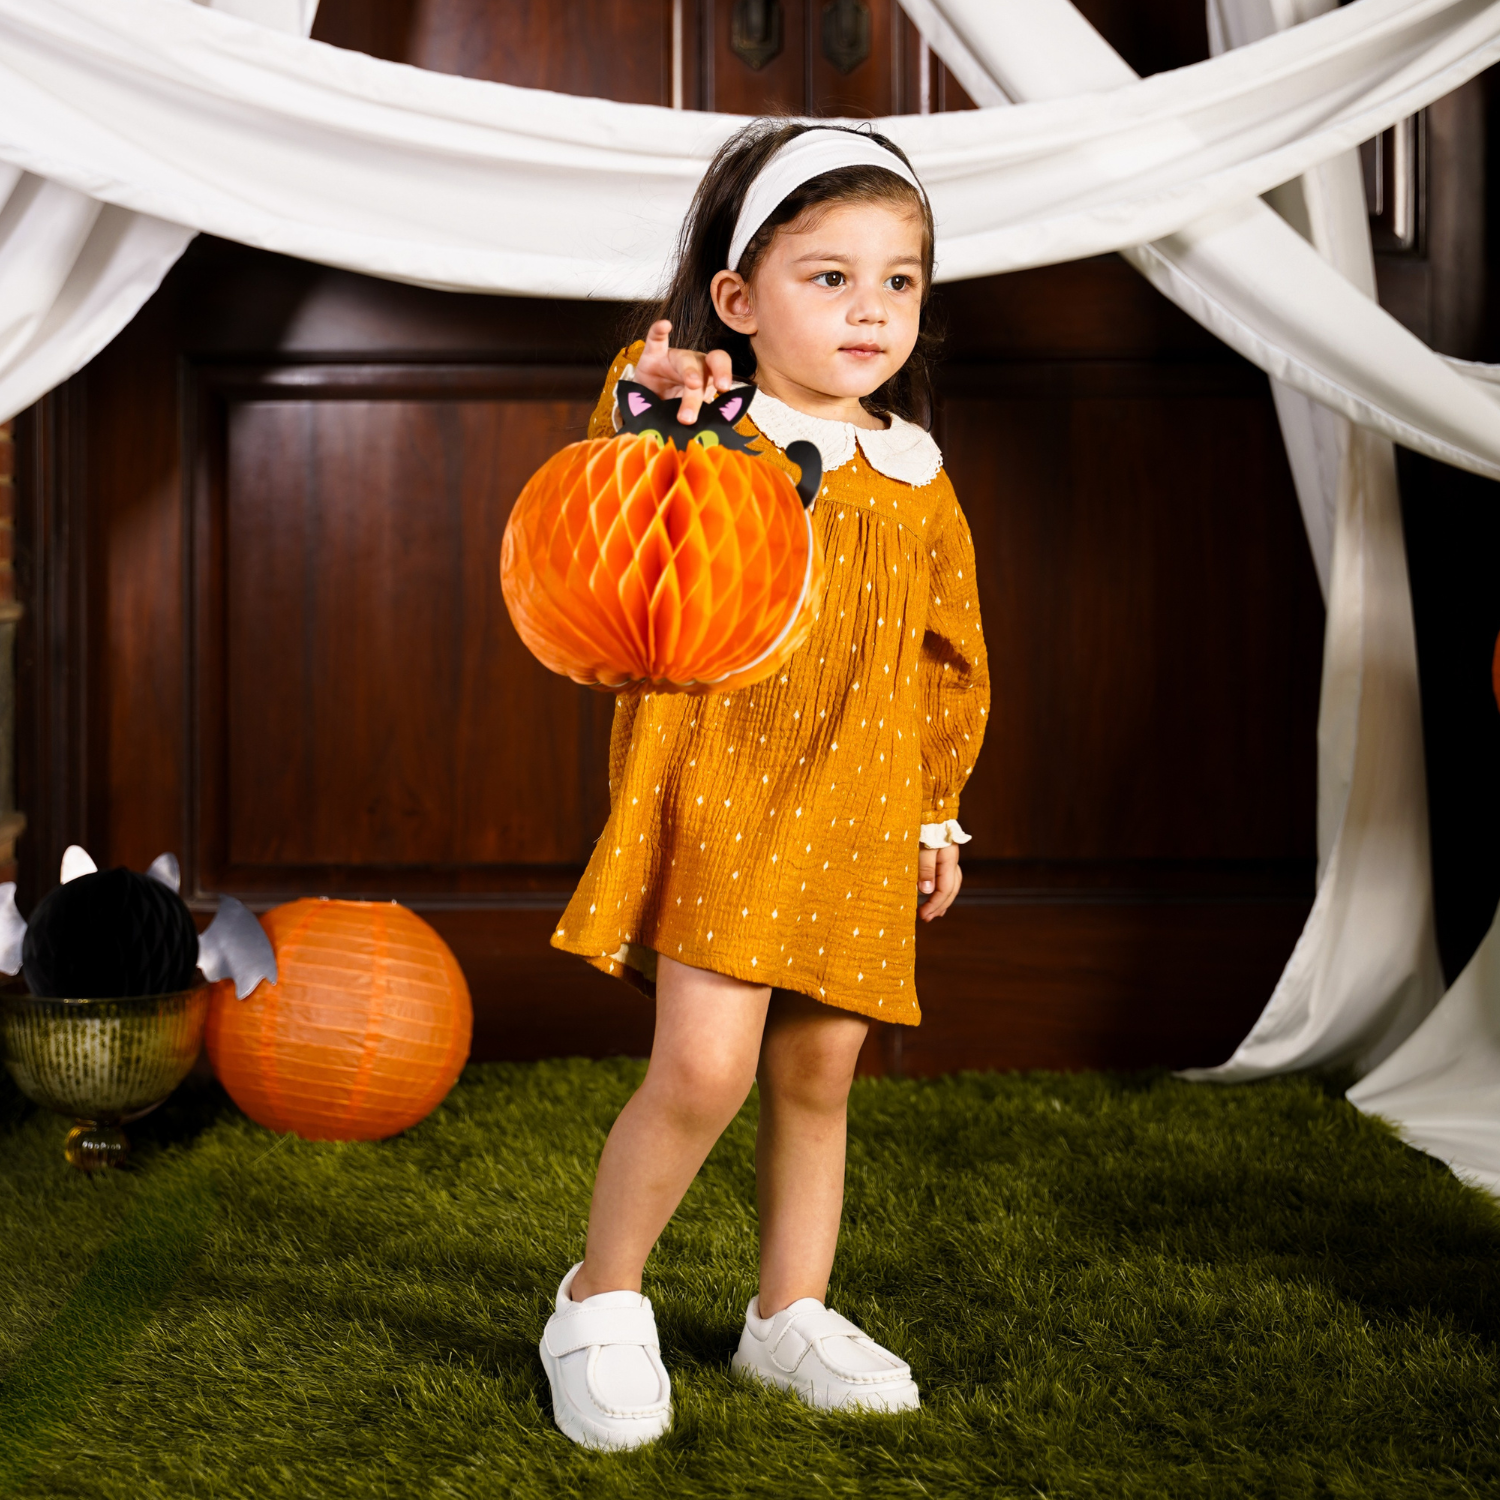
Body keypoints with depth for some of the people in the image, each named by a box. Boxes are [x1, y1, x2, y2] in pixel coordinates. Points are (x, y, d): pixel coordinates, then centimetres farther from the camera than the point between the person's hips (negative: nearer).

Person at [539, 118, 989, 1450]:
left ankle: (791, 1314, 30)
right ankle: (601, 1304, 10)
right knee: (705, 1069, -13)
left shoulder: (919, 484, 11)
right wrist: (650, 423, -37)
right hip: (721, 794, -5)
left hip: (858, 820, 5)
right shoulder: (705, 437, -5)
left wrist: (938, 812, 20)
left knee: (819, 1070, 12)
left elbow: (950, 665, 19)